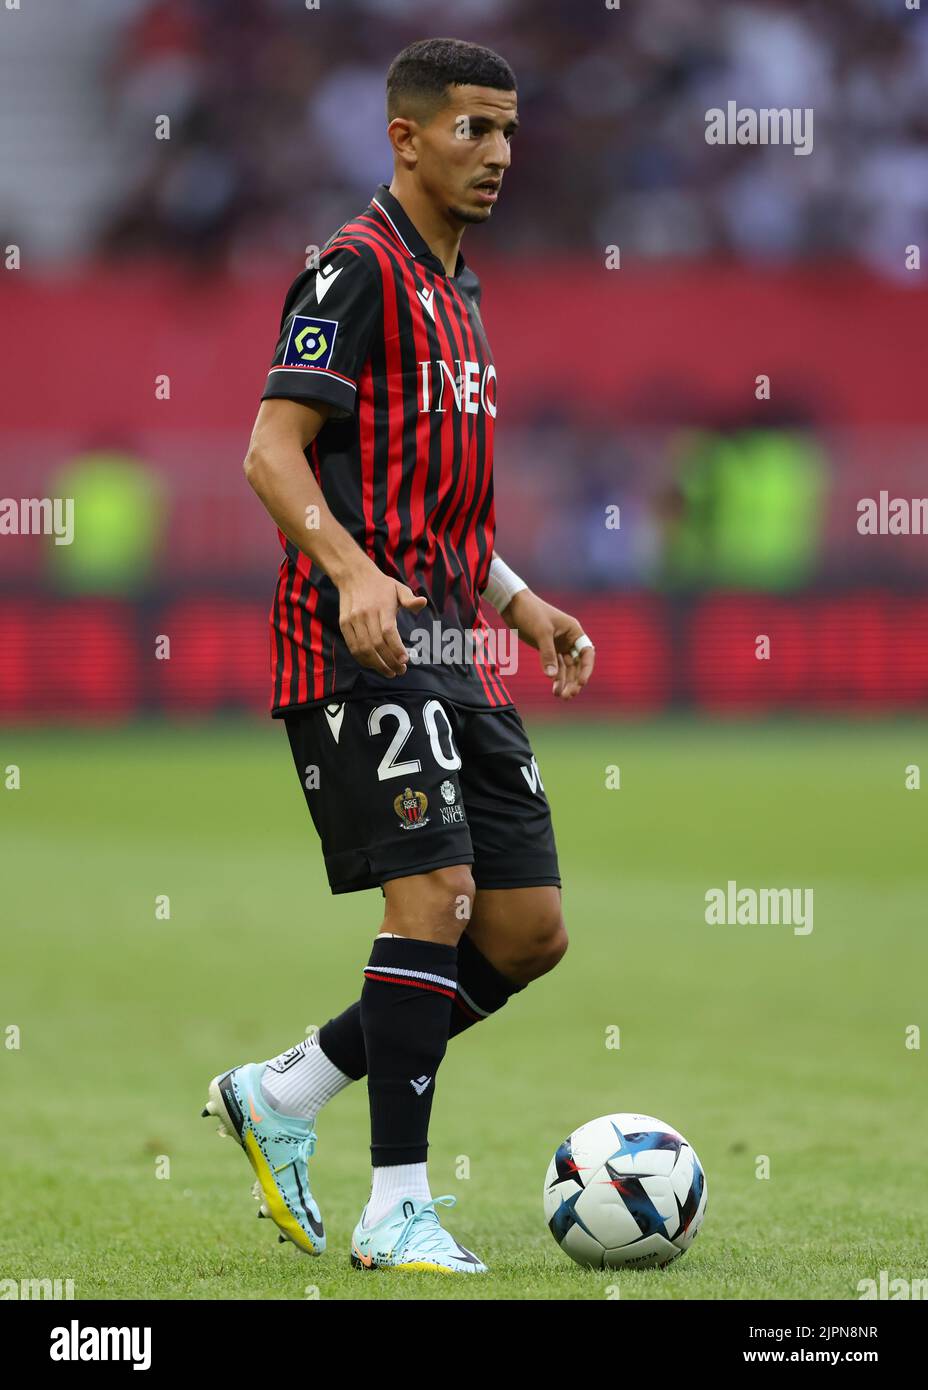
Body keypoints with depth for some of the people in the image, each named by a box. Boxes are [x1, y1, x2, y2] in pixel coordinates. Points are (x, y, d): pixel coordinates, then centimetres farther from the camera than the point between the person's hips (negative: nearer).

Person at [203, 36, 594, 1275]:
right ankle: (398, 1211, -11)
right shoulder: (358, 269, -7)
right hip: (362, 654, -9)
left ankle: (284, 1095, 16)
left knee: (530, 929, 5)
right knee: (436, 895, -16)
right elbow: (274, 450, -16)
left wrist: (525, 608, 18)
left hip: (452, 650, 9)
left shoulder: (459, 293, 21)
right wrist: (353, 569, -31)